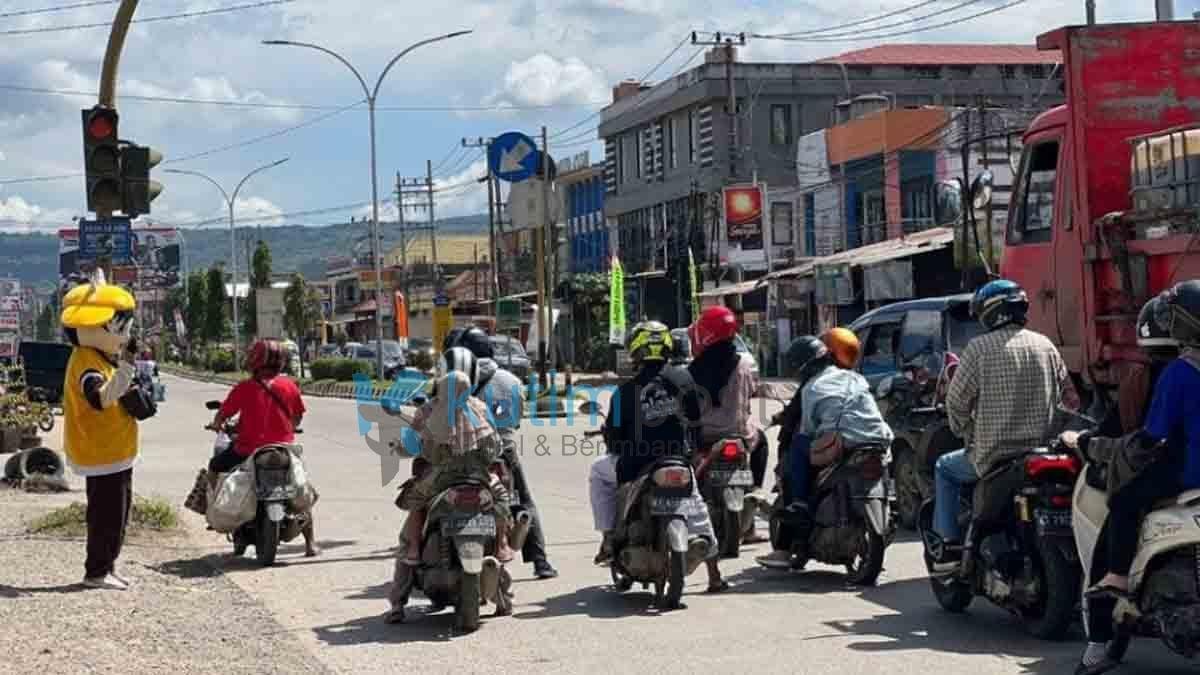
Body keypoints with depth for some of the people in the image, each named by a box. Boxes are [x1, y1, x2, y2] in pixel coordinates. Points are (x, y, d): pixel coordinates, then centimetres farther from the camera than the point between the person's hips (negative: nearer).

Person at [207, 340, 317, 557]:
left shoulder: (244, 388, -7)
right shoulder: (289, 385, 1)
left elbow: (222, 415, -2)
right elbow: (298, 417, 11)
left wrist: (216, 424, 21)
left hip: (248, 452, -2)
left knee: (214, 466, 24)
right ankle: (310, 542, 18)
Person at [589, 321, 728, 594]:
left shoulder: (627, 390, -6)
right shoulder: (682, 379, -1)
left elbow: (614, 434, -2)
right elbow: (695, 420, 6)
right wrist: (690, 448, 24)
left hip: (635, 466, -2)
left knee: (599, 473, 27)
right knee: (696, 512, 23)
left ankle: (609, 539, 19)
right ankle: (714, 576, 24)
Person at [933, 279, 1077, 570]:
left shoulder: (980, 347, -9)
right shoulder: (1046, 345, 6)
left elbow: (957, 401, -8)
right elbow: (1070, 397, 11)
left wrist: (967, 435, 8)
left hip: (994, 456, -5)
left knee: (945, 469, 21)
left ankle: (951, 545, 12)